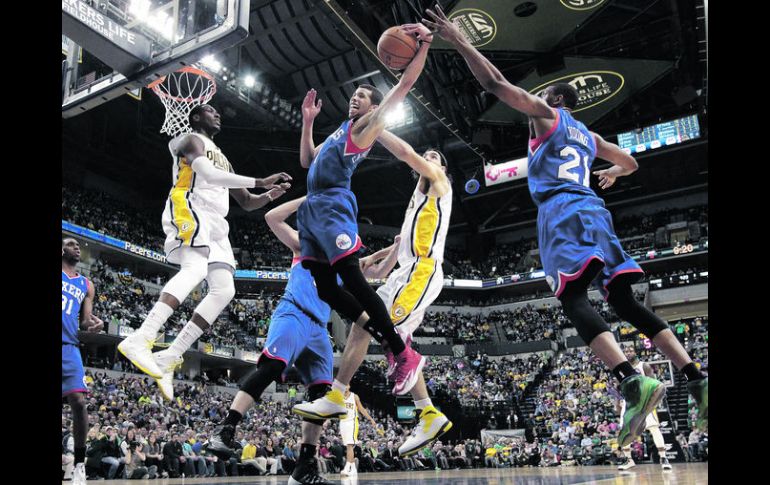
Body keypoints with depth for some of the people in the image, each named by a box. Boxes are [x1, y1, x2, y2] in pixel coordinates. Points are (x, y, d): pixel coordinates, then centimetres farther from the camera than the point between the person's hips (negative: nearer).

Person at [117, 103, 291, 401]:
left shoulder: (223, 159, 34)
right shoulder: (191, 140, 7)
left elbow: (247, 203, 32)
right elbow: (209, 174, -15)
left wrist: (269, 196, 10)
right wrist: (260, 182, -16)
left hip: (215, 223, 8)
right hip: (189, 209, -8)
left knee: (224, 290, -8)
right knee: (195, 269, -34)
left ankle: (168, 358, -12)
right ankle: (139, 340, -44)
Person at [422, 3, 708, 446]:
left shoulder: (546, 113, 12)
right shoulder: (589, 135, 31)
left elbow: (496, 83, 3)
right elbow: (631, 163, 41)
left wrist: (458, 41, 8)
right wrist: (612, 172, 64)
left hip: (562, 210, -7)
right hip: (593, 209, 7)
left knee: (574, 300, -17)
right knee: (625, 301, 4)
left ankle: (634, 382, -36)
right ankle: (697, 380, -5)